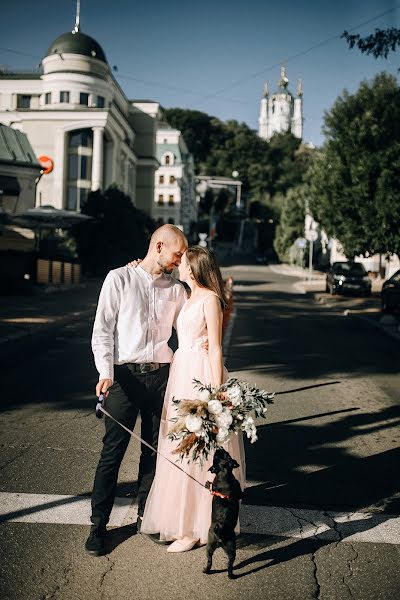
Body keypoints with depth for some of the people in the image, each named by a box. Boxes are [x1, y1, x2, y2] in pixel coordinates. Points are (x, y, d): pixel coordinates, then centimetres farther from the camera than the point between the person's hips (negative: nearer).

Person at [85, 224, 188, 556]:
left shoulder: (176, 289, 11)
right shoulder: (119, 279, 0)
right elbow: (102, 330, -5)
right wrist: (105, 373, -15)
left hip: (161, 375, 4)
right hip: (126, 375, -4)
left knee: (155, 450, 11)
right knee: (112, 452, -1)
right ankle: (99, 525, 12)